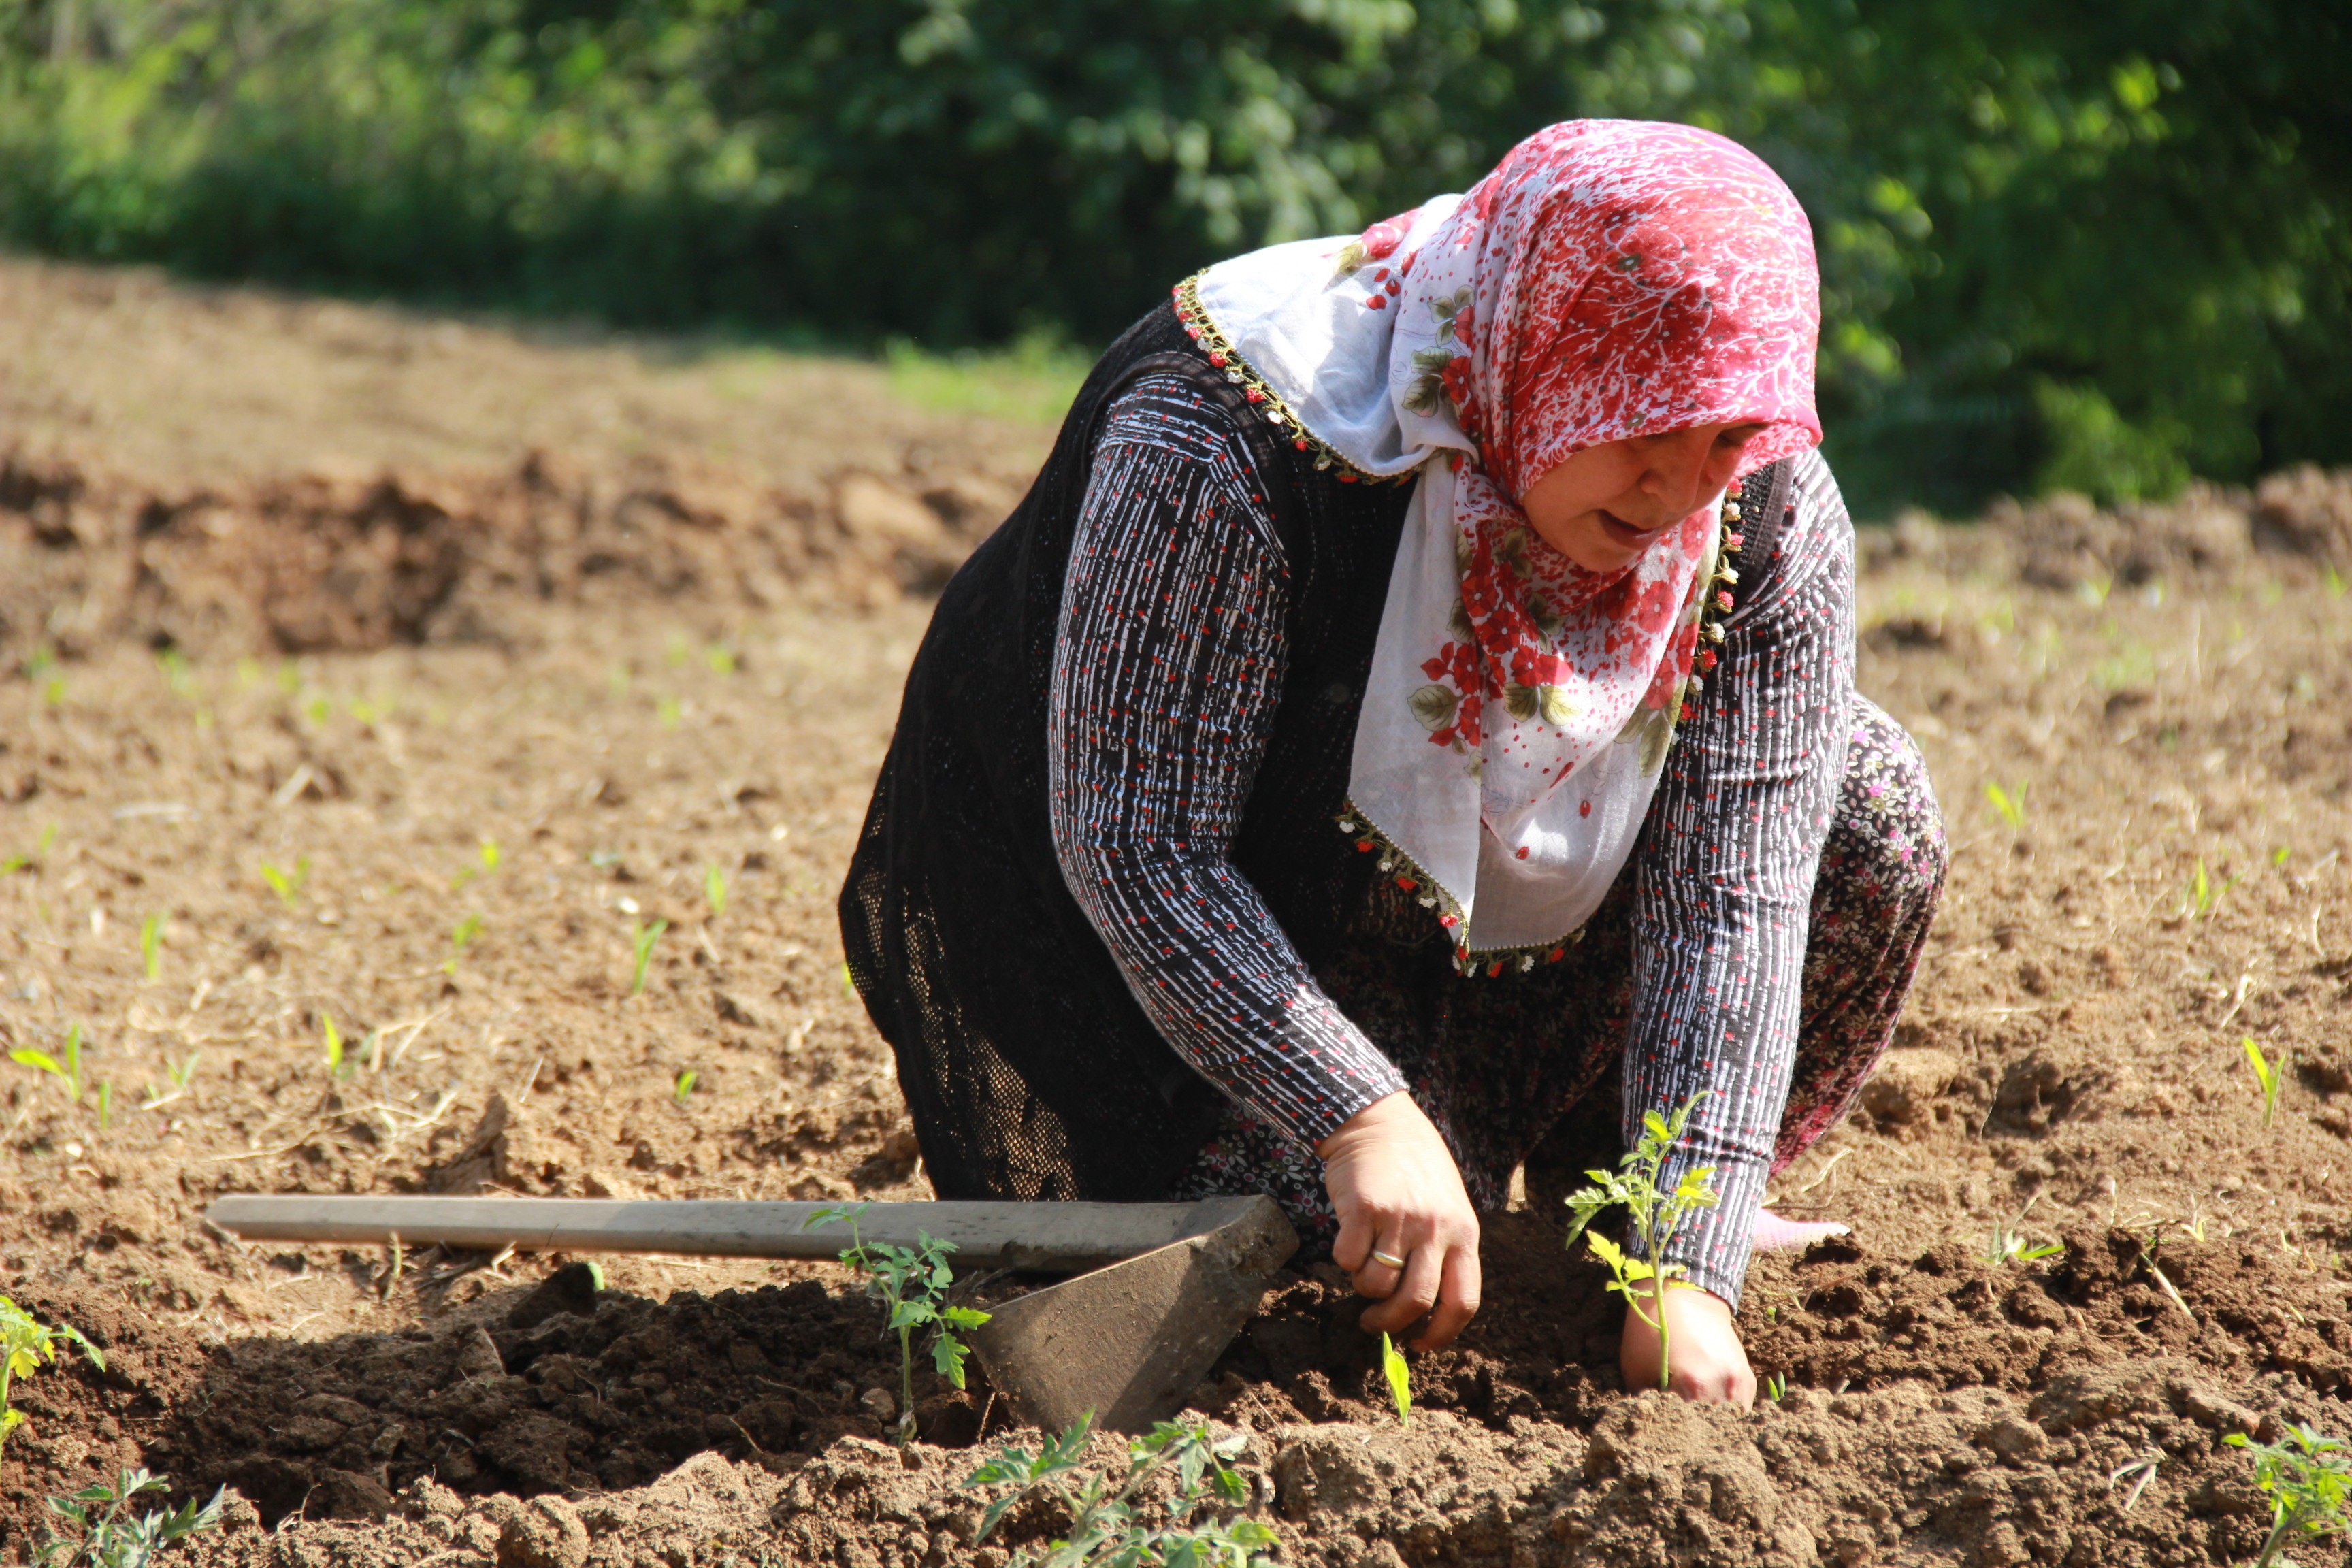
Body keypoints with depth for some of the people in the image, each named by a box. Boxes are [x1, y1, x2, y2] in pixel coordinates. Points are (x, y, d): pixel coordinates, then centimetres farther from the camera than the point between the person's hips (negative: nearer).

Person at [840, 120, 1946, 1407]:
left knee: (1861, 808, -14)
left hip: (1499, 920, 5)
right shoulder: (1220, 451, -34)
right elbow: (1138, 844, -32)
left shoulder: (1771, 513, -20)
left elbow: (1733, 893, -22)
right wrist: (1361, 1118, -42)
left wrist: (1687, 1275, -31)